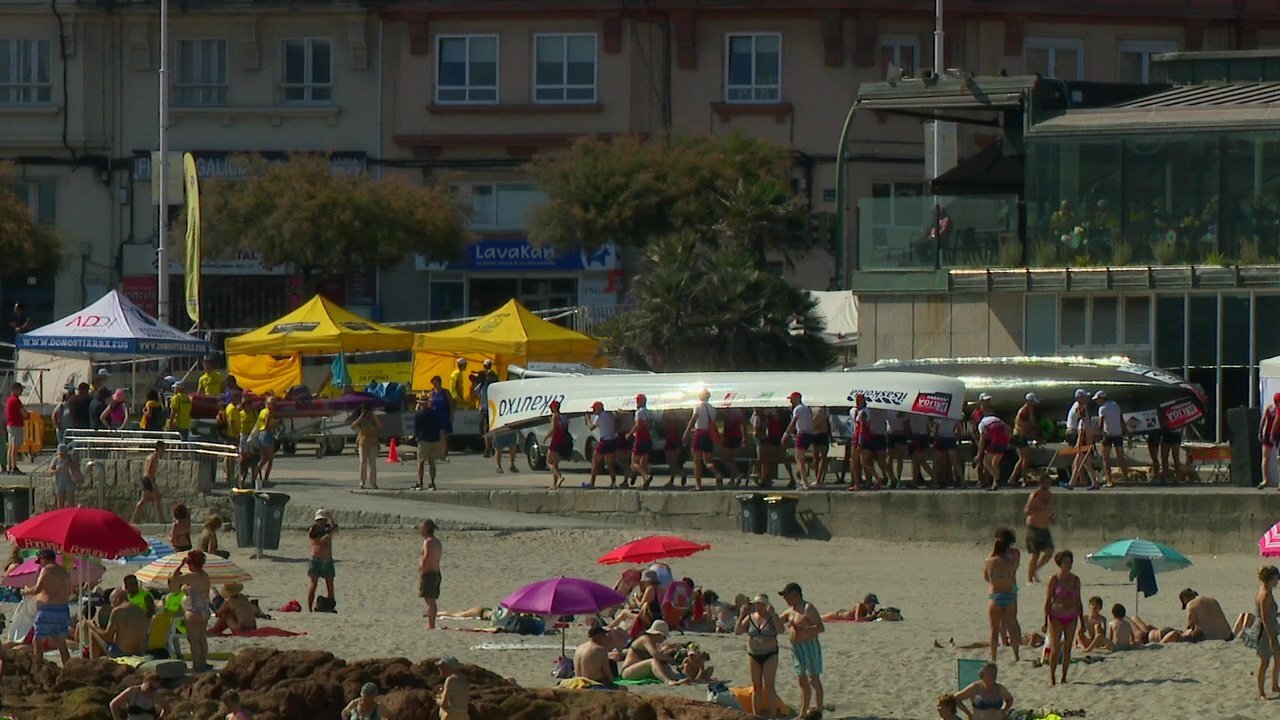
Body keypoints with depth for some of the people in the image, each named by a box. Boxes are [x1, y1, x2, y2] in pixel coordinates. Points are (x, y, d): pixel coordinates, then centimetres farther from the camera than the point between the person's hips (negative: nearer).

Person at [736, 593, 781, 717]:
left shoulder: (772, 617, -3)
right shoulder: (750, 618, 4)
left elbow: (780, 630, -20)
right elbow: (737, 631, -1)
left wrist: (772, 614, -23)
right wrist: (741, 616, -11)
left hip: (770, 655, -3)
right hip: (753, 654, 3)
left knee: (769, 685, -7)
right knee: (756, 687, 6)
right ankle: (755, 714, 10)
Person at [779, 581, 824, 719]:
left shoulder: (808, 608, -12)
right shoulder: (791, 611, 14)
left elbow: (821, 627, -19)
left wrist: (802, 629, -30)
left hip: (809, 646, -9)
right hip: (796, 648, 9)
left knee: (813, 679, -6)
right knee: (802, 681, 12)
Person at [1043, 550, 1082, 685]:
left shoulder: (1075, 580, 7)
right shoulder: (1054, 579, -5)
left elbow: (1078, 602, 13)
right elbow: (1048, 601, -4)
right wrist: (1045, 621, -9)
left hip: (1071, 617, 4)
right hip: (1056, 616, -4)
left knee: (1067, 648, 5)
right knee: (1055, 649, -7)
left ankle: (1064, 677, 12)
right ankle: (1052, 678, 3)